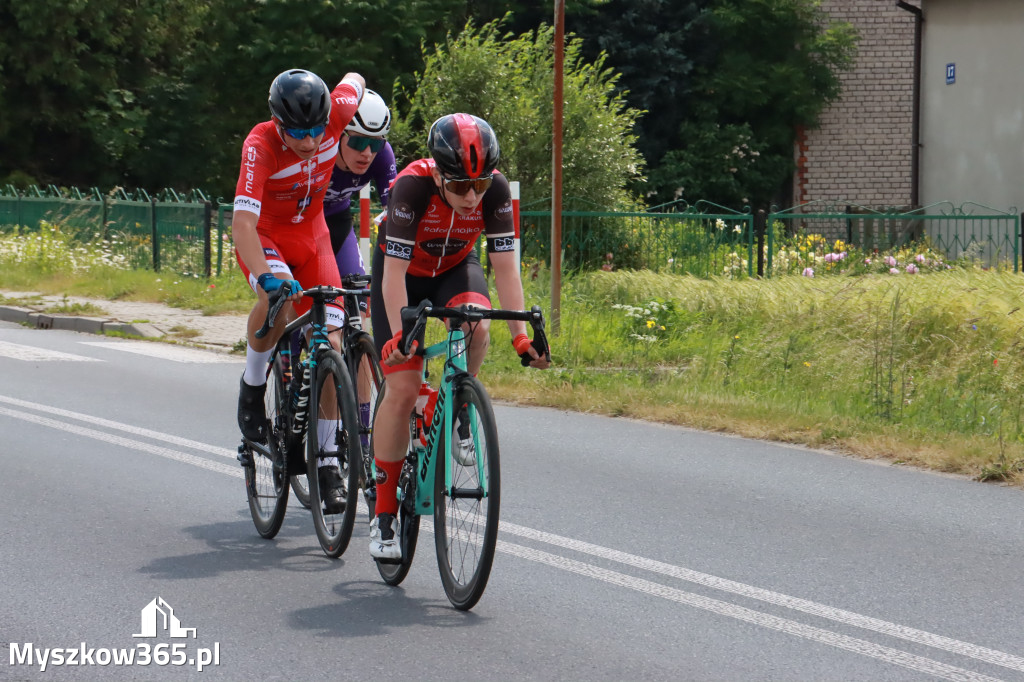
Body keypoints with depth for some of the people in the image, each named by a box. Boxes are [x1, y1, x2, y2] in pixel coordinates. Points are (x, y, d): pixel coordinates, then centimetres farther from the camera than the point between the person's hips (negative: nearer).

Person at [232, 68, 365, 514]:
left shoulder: (336, 115, -23)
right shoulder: (261, 144, -33)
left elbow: (354, 80, 3)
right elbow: (242, 222, -42)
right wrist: (265, 275, -56)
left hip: (311, 233, 4)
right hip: (264, 234, -3)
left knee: (330, 343, -7)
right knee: (277, 298, -36)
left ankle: (327, 459, 2)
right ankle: (253, 384, -7)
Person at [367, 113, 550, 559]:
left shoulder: (496, 190, -27)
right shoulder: (412, 187, -35)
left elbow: (505, 266, -23)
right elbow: (394, 273, -33)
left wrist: (521, 334, -30)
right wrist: (398, 335, -43)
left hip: (456, 267, 2)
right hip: (403, 272, -2)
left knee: (476, 326, -34)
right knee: (402, 389, -13)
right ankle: (384, 513, -2)